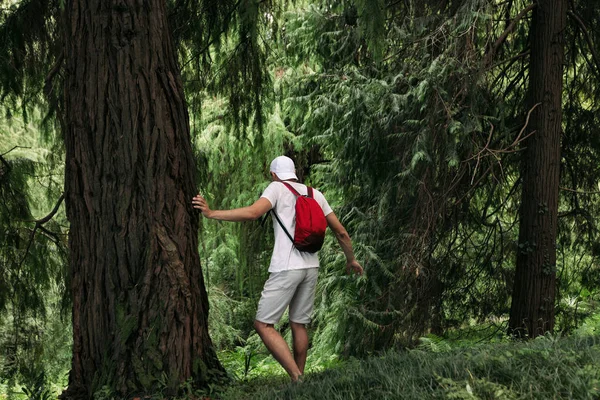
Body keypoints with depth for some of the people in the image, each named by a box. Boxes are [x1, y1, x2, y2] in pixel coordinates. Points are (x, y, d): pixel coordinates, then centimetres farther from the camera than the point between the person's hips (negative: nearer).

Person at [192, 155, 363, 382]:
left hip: (286, 268, -6)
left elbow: (253, 213, -19)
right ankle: (299, 378, 17)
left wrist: (211, 213, -16)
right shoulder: (315, 194, 15)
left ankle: (296, 378, -15)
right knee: (299, 324, 15)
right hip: (310, 267, 7)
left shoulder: (277, 188, -1)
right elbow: (341, 232, 17)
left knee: (263, 324, -4)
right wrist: (351, 260, 33)